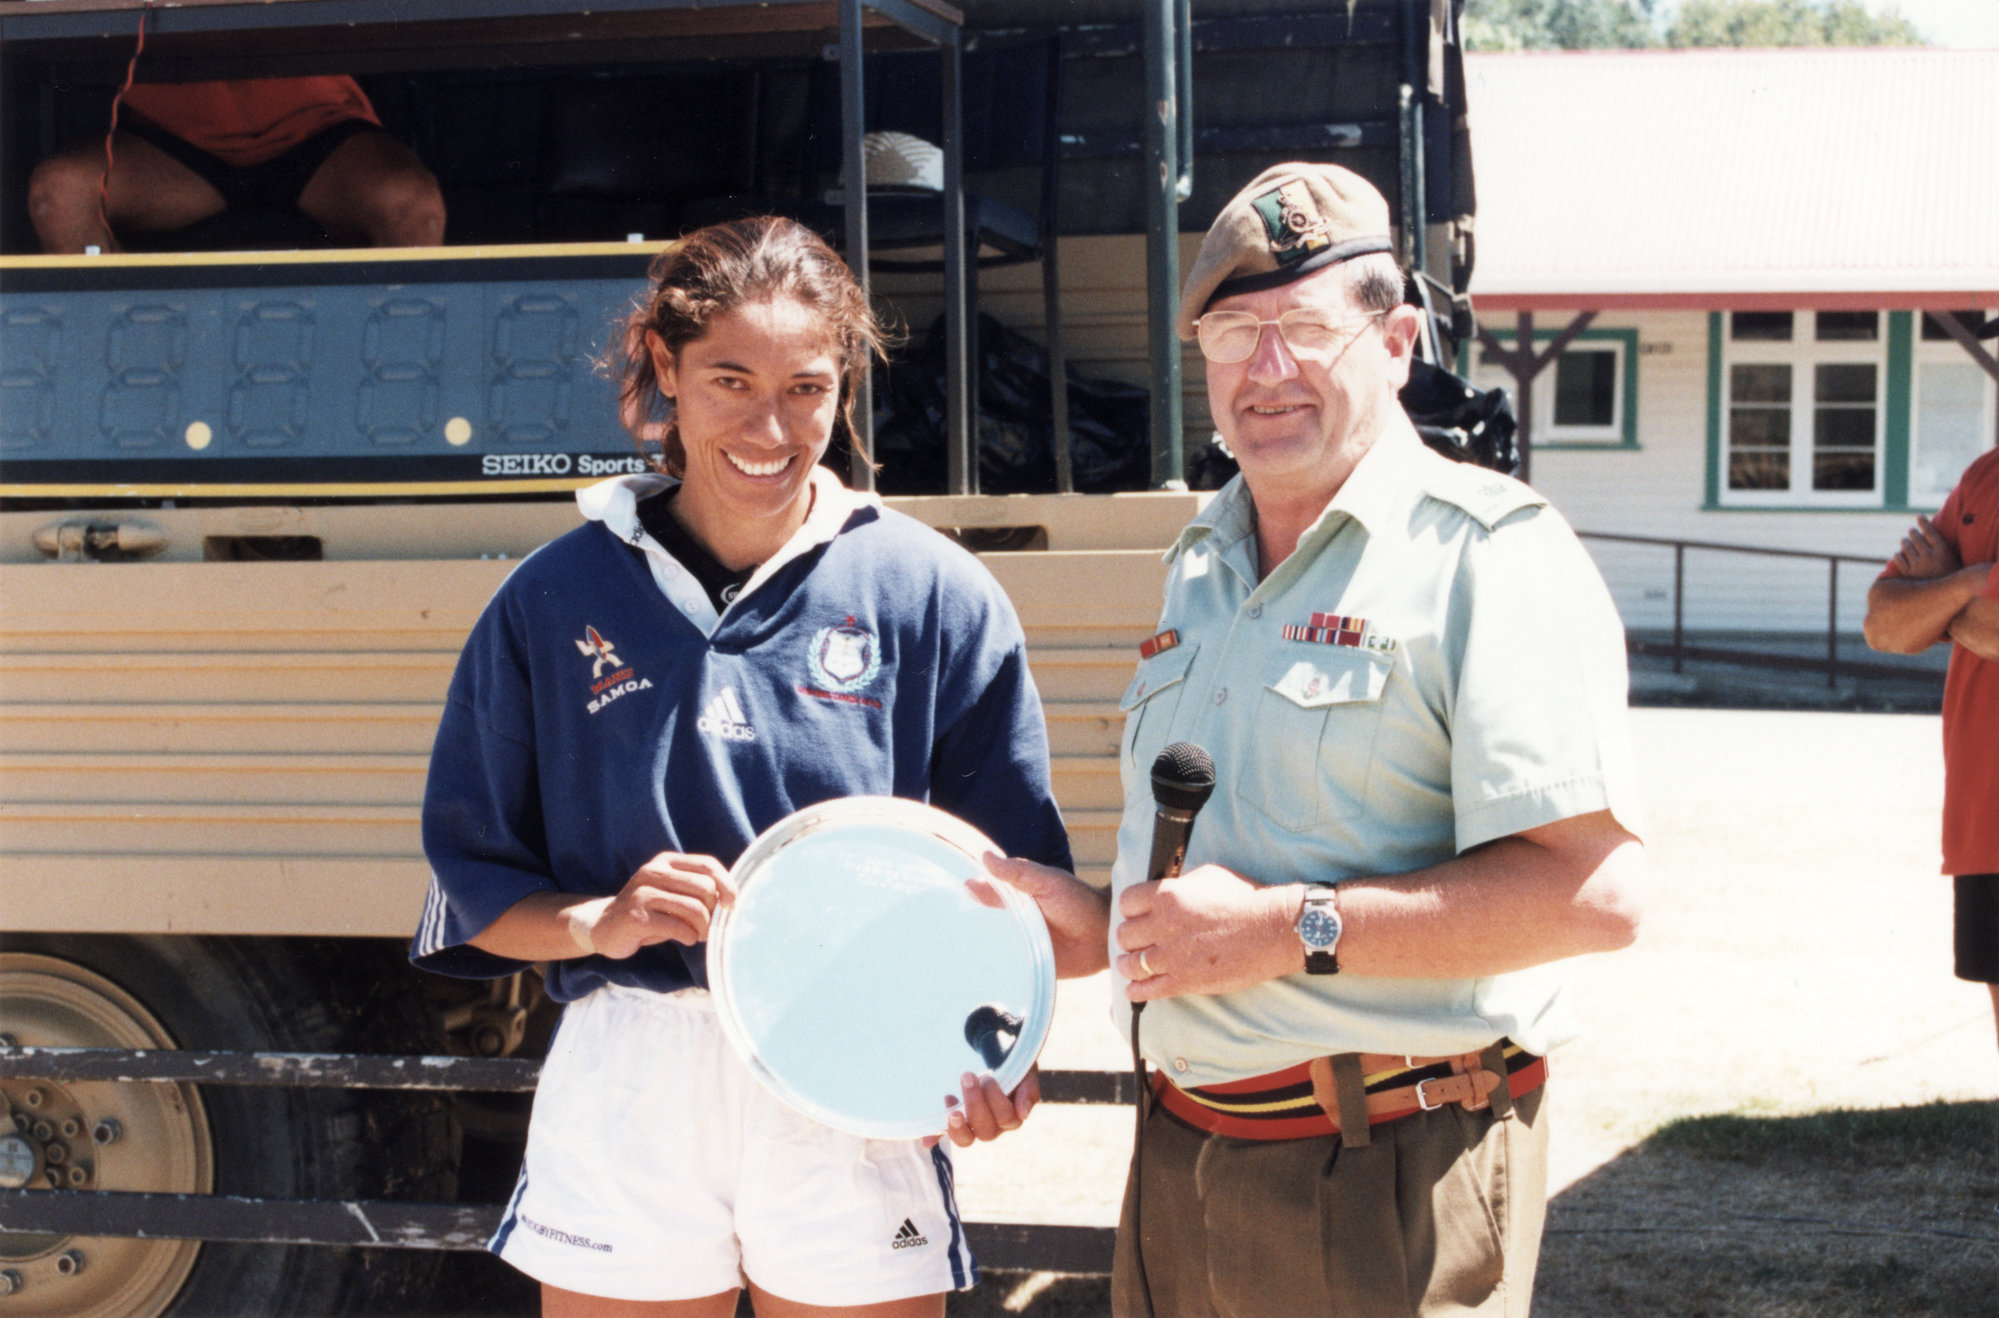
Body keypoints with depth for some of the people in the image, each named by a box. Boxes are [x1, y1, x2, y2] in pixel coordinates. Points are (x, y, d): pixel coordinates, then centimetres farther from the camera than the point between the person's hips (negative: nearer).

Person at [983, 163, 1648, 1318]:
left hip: (1391, 1184, -7)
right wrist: (1106, 924, 8)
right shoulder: (1201, 567, 15)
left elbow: (1597, 892, -23)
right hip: (1181, 1157, 7)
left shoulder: (1490, 555, -12)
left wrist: (1290, 928, -22)